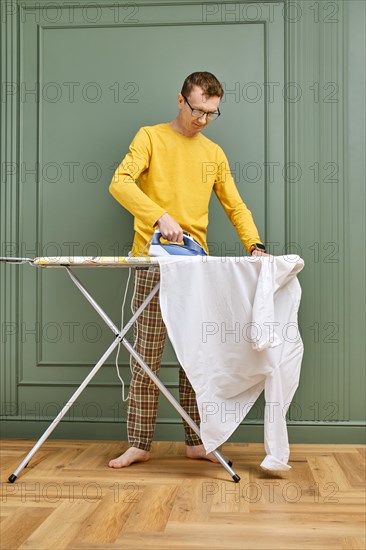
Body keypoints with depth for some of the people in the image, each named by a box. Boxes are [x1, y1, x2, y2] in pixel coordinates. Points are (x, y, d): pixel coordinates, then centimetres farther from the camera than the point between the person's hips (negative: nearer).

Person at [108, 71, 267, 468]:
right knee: (146, 355, -2)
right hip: (154, 260, -4)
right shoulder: (151, 138, 3)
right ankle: (138, 444, 7)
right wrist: (159, 216, -26)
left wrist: (255, 246, 0)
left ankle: (196, 441, 15)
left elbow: (235, 206, 17)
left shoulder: (214, 154, 16)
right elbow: (120, 182, -12)